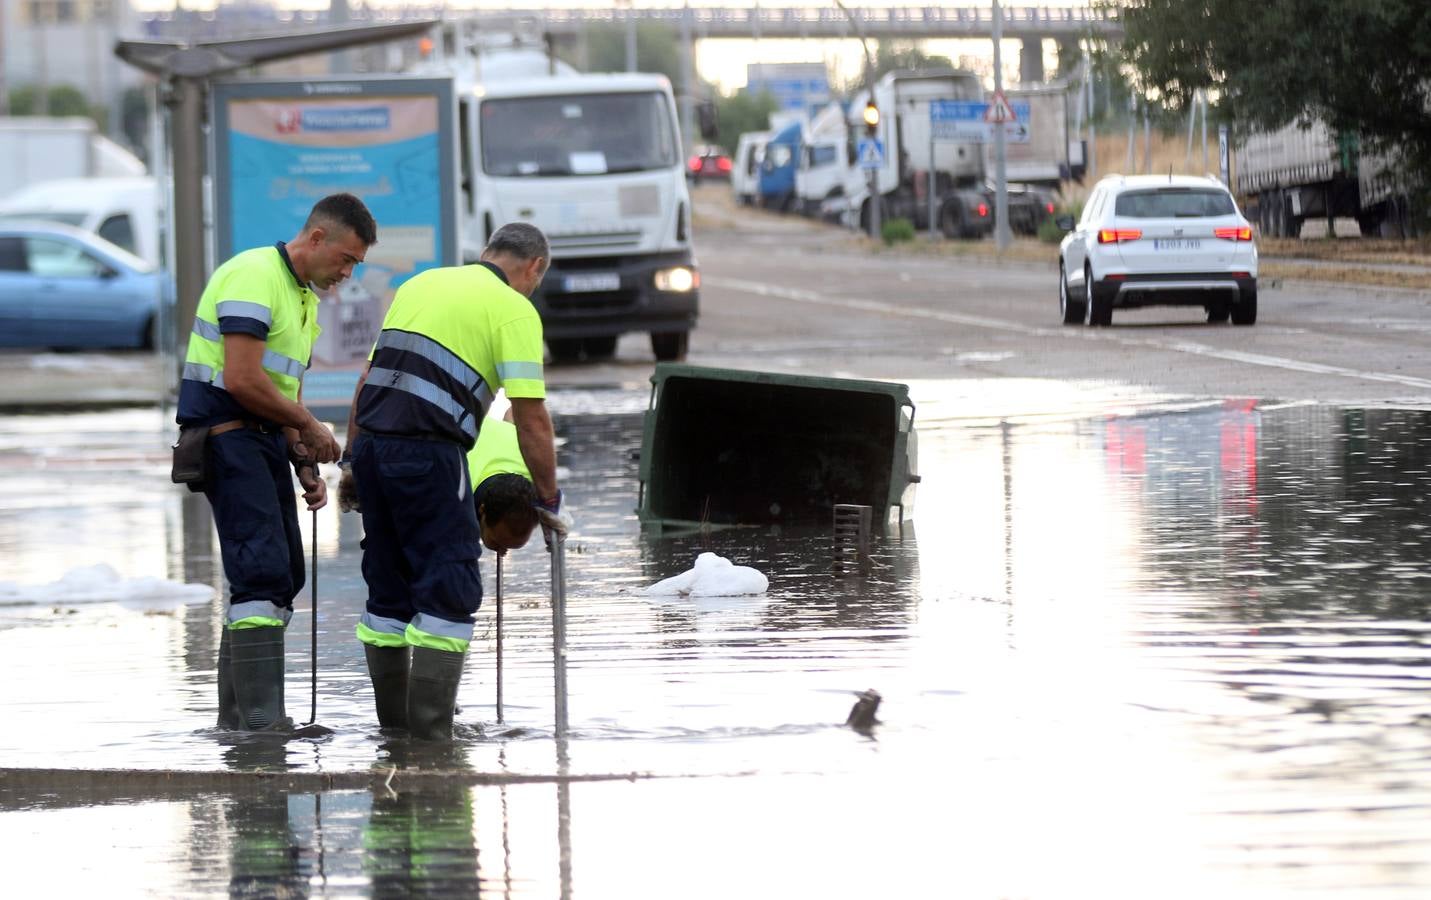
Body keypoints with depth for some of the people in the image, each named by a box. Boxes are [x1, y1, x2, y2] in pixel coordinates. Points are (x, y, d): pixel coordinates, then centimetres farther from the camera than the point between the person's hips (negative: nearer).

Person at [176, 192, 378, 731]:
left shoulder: (305, 297, 19)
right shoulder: (255, 277, -14)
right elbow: (242, 380, -21)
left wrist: (306, 469, 13)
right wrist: (309, 427, -10)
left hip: (265, 439, 10)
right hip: (224, 432, -10)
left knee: (281, 577, 9)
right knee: (264, 570, -18)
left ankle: (237, 709, 14)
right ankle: (260, 715, -22)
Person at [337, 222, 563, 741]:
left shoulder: (422, 284, 21)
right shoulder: (514, 310, 0)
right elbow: (530, 415, -6)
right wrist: (547, 498, 2)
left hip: (371, 441, 7)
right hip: (428, 451, -7)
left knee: (389, 582, 16)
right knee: (450, 584, -1)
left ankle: (393, 717, 21)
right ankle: (430, 723, -7)